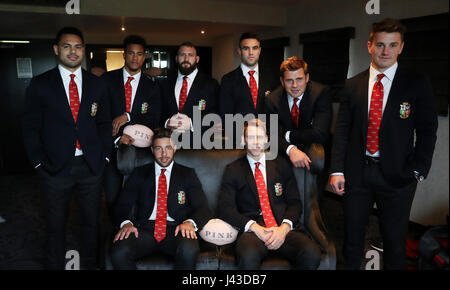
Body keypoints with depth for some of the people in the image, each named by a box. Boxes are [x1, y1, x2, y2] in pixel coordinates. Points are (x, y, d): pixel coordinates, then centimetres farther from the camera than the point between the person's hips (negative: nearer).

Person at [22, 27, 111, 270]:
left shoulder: (97, 85, 6)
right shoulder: (40, 84, -1)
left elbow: (104, 124, 9)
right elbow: (31, 128, 0)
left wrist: (104, 156, 0)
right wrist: (39, 163, -6)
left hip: (91, 166, 2)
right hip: (56, 167, -2)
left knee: (91, 222, 14)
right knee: (56, 225, 11)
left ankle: (89, 264, 32)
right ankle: (54, 265, 30)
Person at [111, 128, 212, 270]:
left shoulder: (187, 174, 15)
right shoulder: (140, 174, 18)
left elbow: (203, 208, 7)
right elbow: (123, 204, 10)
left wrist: (190, 222, -16)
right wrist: (126, 223, -13)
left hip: (176, 229, 0)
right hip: (145, 229, 1)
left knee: (189, 251, -35)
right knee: (119, 253, -30)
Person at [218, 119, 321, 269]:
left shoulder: (281, 165, 17)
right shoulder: (233, 170, 12)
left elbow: (295, 202, 12)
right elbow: (225, 208, 2)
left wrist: (284, 228, -8)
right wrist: (255, 228, -12)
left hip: (283, 228, 3)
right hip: (252, 230, -2)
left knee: (312, 255, -28)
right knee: (249, 258, -37)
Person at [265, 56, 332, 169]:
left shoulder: (321, 92, -11)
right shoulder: (272, 99, -3)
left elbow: (320, 134, -18)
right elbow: (273, 135, -12)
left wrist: (288, 135, -10)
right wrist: (291, 150, -33)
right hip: (286, 156, 2)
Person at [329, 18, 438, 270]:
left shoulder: (417, 84, 0)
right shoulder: (353, 85, 6)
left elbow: (427, 132, -1)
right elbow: (342, 130, 4)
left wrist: (417, 171, -10)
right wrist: (337, 170, -3)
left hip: (397, 174, -2)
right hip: (357, 172, 2)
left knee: (395, 241, 10)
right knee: (353, 237, 13)